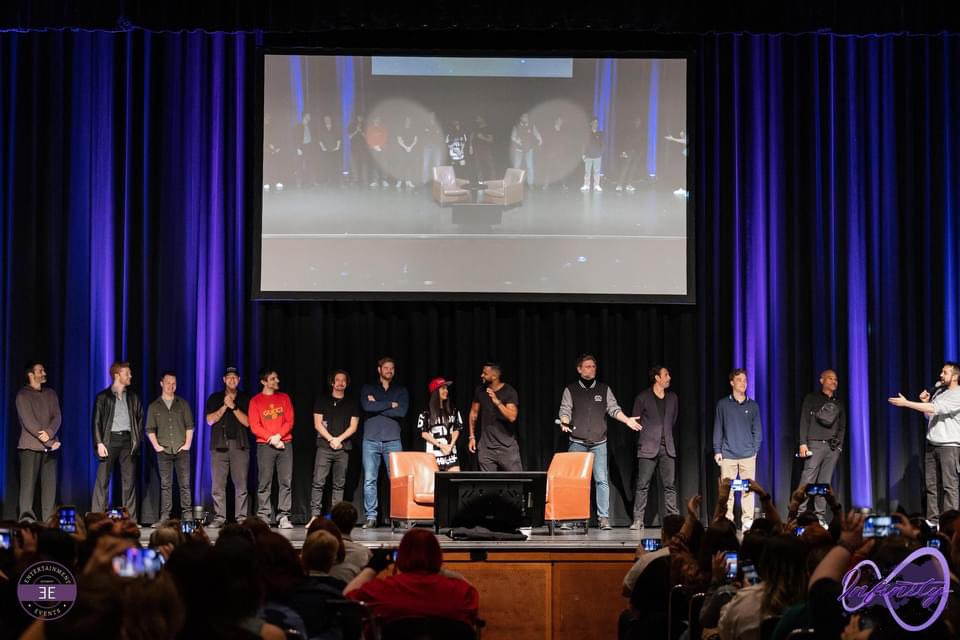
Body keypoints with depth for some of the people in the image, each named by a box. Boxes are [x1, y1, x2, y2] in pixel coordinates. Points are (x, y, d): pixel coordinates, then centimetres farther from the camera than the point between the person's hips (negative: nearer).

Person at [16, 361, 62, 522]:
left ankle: (49, 520, 1)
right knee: (28, 483, -6)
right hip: (30, 446, -4)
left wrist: (49, 433, -15)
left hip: (50, 445, 4)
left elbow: (57, 417, 5)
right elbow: (28, 422, -9)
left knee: (50, 483, 0)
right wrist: (48, 442, -13)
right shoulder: (23, 395, -1)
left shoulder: (51, 394, 15)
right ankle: (27, 520, -6)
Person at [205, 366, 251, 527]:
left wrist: (233, 406, -8)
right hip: (219, 445, 1)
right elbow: (210, 420, 4)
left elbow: (247, 422, 1)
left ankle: (241, 517, -4)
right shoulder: (215, 398, 14)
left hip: (239, 445, -1)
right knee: (218, 484, -4)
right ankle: (219, 518, -1)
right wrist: (224, 406, -6)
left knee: (241, 484, -5)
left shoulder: (245, 399, 11)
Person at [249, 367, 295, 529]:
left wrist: (278, 436, -10)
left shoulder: (284, 398, 11)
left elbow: (290, 421, 5)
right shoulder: (255, 401, 4)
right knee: (265, 483, -4)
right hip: (265, 445, -2)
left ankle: (283, 517, -1)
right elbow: (254, 426, -3)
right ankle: (263, 517, -1)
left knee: (286, 482, -3)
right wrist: (271, 439, -12)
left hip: (285, 444, 2)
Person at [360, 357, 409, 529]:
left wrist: (377, 405, -4)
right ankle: (371, 517, 0)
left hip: (393, 440, 0)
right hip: (371, 439, 0)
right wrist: (390, 404, -6)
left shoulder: (401, 391, 13)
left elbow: (402, 411, -4)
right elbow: (367, 406, -8)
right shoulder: (368, 389, 12)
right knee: (369, 480, -3)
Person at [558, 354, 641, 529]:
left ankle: (604, 517, -4)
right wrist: (564, 421, -22)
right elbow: (565, 410, -1)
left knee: (602, 480, -6)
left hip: (599, 442, 1)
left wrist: (627, 420, -11)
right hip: (577, 442, -1)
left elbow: (614, 409, 5)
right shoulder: (571, 390, 7)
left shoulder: (604, 389, 11)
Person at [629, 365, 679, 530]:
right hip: (648, 447, -4)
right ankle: (638, 520, -2)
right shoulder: (643, 397, 0)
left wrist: (667, 436, 13)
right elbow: (635, 421, 4)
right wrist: (645, 435, 1)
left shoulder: (672, 398, 13)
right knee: (642, 485, -3)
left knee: (670, 485, 1)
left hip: (667, 448, 4)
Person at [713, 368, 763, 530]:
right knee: (727, 491, -3)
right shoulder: (723, 404, 7)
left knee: (748, 490, -3)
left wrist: (755, 449, 2)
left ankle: (747, 522, 1)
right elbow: (718, 429, 7)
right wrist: (717, 450, 1)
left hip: (748, 455, 1)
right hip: (728, 455, -1)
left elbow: (757, 430, 12)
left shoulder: (753, 406, 11)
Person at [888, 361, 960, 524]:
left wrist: (906, 403, -22)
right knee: (931, 484, 3)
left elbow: (935, 409, -21)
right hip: (931, 445, 7)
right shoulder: (939, 393, 14)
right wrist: (924, 402, 5)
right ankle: (933, 520, 5)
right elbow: (929, 415, 25)